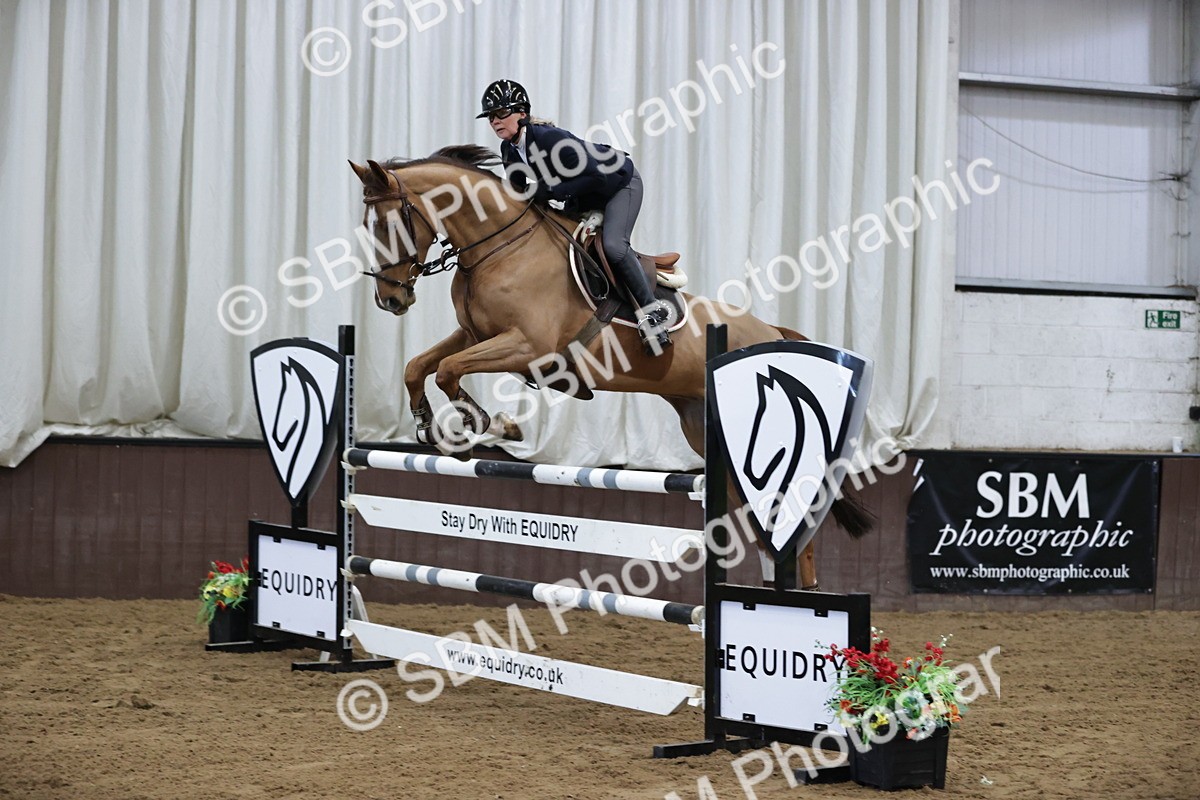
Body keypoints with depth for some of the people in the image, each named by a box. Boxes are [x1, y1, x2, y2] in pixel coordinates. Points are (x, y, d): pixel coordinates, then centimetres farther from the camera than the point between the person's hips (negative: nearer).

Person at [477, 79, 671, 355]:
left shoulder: (549, 137, -34)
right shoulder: (509, 151, -9)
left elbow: (595, 175, -35)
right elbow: (518, 193, 4)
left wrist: (547, 192, -35)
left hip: (620, 182, -9)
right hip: (582, 198, 9)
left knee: (612, 244, -28)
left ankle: (653, 312, -18)